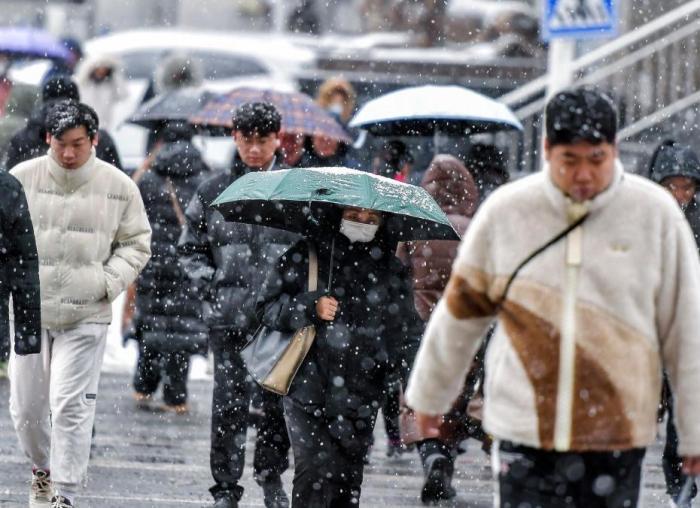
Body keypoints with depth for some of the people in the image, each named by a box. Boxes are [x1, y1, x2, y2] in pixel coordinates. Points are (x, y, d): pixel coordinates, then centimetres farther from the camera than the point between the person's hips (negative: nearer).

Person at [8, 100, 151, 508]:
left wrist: (108, 282, -6)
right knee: (26, 405, 9)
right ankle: (43, 466, 37)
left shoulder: (119, 187, -2)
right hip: (29, 309, 2)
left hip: (86, 316, -2)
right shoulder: (23, 178, -1)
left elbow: (137, 244, 8)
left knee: (71, 405, -10)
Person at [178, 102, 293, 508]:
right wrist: (209, 287, 1)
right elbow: (191, 248, 14)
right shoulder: (214, 193, 7)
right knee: (230, 402, -5)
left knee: (278, 400, 5)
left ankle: (272, 475, 24)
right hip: (229, 317, 0)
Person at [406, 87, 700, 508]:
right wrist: (430, 393, 23)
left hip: (617, 436, 0)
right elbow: (460, 311, 14)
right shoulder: (506, 211, 1)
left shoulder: (655, 213, -1)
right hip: (524, 436, 0)